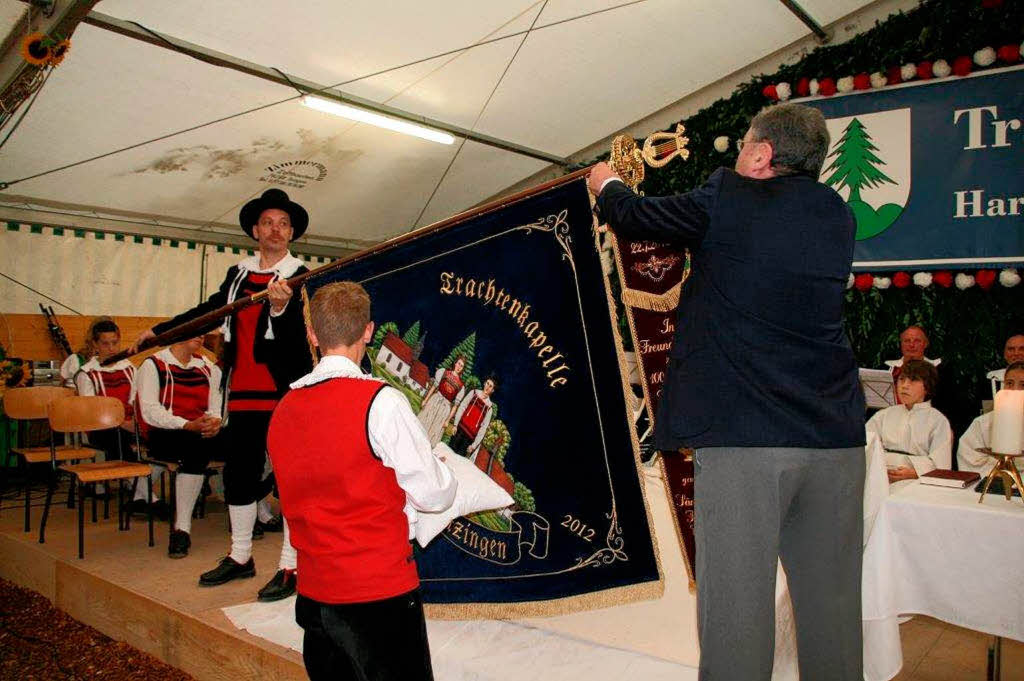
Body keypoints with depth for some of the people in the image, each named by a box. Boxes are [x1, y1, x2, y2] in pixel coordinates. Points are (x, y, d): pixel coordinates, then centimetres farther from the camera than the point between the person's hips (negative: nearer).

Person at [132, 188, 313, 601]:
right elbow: (208, 312, 26)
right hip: (242, 393, 7)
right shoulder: (238, 275, 14)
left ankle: (290, 567, 8)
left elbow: (297, 335, -17)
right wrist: (159, 330, 30)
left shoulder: (299, 278, -4)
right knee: (238, 474, 15)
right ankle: (240, 557, 31)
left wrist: (280, 307, -37)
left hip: (283, 394, -6)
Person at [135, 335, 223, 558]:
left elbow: (217, 405, 10)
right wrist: (188, 425, -22)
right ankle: (182, 526, -32)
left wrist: (216, 422, -15)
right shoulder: (153, 365, 3)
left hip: (201, 433, 5)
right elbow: (149, 411, -9)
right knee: (197, 445, -35)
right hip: (163, 436, -5)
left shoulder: (208, 368, 20)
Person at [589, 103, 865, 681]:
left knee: (737, 603, 2)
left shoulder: (727, 200, -3)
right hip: (837, 437, 6)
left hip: (741, 435, -6)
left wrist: (607, 184, 33)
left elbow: (633, 218, 10)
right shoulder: (838, 216, 13)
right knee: (831, 602, 14)